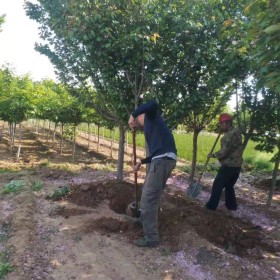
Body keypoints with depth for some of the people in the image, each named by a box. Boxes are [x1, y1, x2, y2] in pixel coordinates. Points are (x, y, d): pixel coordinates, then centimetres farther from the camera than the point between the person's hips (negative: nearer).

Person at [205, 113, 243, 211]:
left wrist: (213, 155, -7)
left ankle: (211, 205, 9)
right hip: (236, 165, 9)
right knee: (229, 186, 21)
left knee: (217, 185, 1)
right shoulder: (236, 132, 11)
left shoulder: (229, 135, -20)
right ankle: (231, 205, 28)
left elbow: (224, 152, -24)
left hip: (228, 165, -9)